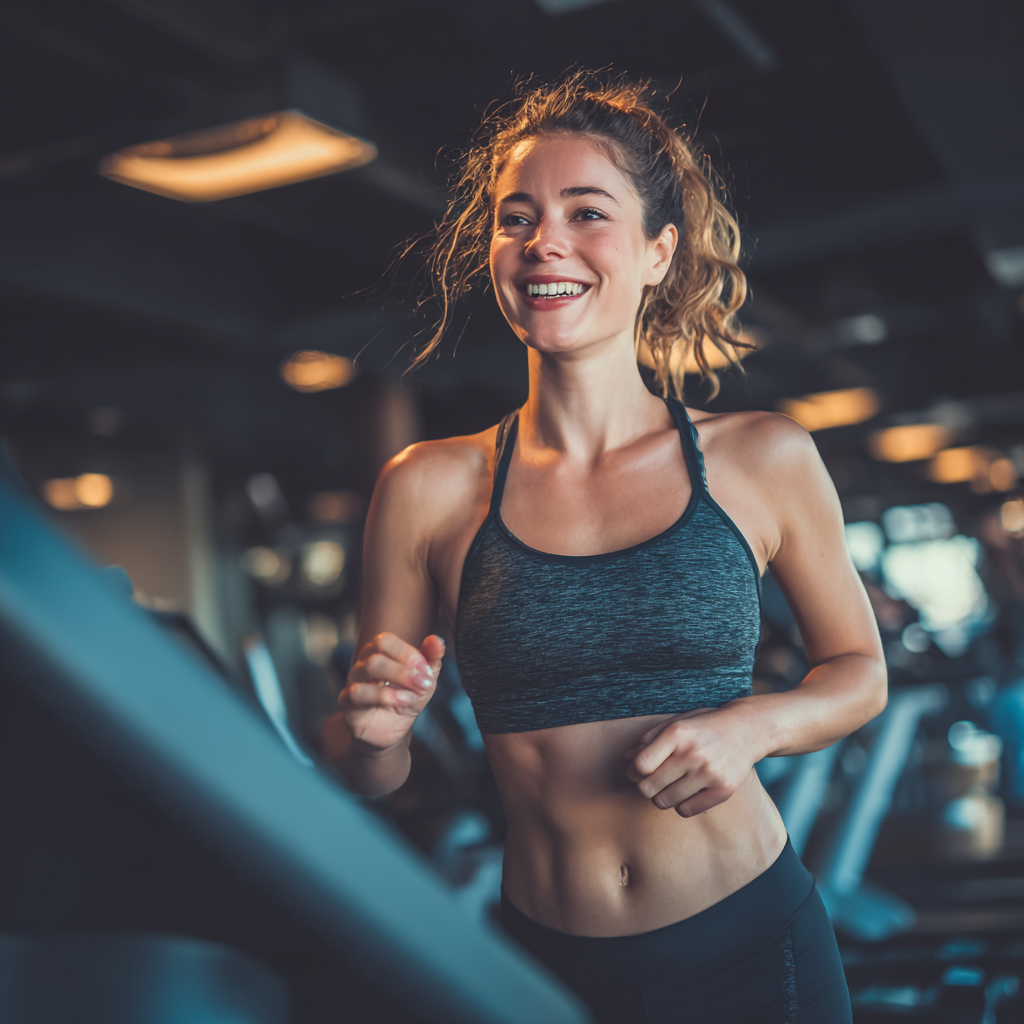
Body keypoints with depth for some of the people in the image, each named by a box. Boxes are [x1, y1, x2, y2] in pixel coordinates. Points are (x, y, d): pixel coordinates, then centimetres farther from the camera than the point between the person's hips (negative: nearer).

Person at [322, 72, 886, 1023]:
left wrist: (752, 724, -12)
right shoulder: (429, 488, -6)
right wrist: (374, 727, -21)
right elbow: (371, 774, 1)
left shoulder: (765, 461, -6)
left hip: (752, 946, 0)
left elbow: (858, 671, 7)